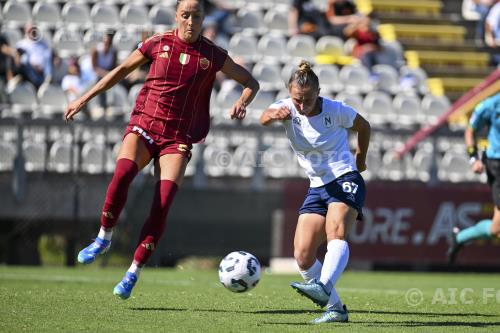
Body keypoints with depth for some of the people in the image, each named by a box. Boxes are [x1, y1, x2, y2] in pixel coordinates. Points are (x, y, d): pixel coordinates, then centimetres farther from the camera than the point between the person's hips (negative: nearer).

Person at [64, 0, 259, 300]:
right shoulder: (158, 44, 3)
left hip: (178, 138, 0)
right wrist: (85, 99, 15)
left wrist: (242, 102, -11)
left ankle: (134, 272, -6)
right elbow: (122, 70, 15)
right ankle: (104, 238, -8)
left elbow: (251, 82, 12)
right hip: (144, 125, 0)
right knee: (123, 173, -30)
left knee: (163, 204, -17)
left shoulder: (213, 56, 2)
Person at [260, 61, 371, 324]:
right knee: (302, 255, -7)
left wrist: (360, 160, 17)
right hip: (317, 187, 5)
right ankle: (335, 308, 2)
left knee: (335, 231, -33)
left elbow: (364, 127, 11)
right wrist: (274, 115, -52)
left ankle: (323, 287, -53)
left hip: (345, 181, -5)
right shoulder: (288, 109, -5)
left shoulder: (336, 110, -9)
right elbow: (264, 118, -29)